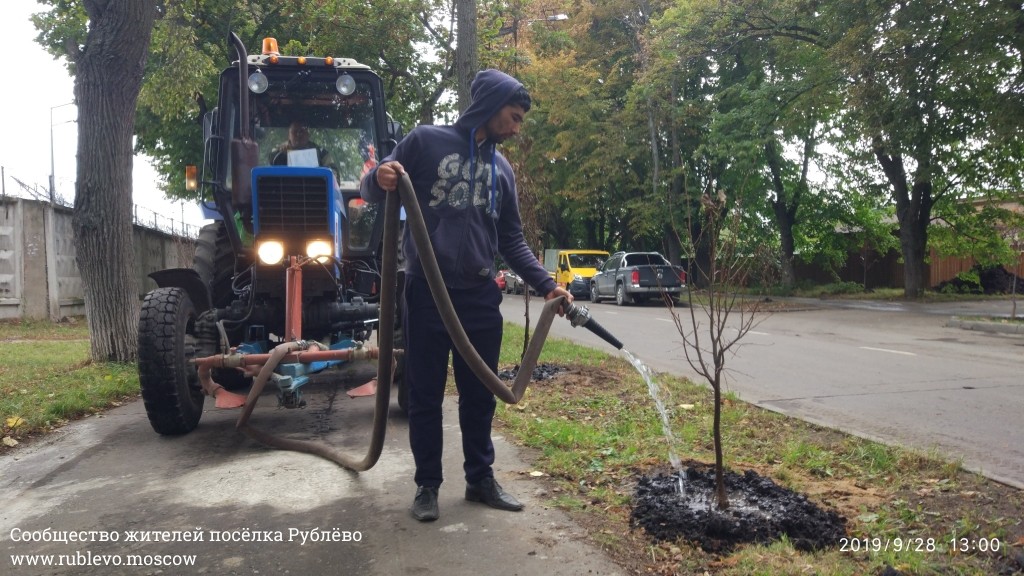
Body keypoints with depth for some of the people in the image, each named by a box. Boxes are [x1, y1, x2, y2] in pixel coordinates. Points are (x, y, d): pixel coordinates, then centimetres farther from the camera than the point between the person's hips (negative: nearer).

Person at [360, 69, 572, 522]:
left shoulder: (502, 169, 14)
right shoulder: (426, 141, -2)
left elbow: (512, 241, 16)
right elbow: (373, 190, -1)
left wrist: (546, 285, 5)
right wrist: (378, 178, -26)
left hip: (481, 298, 5)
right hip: (427, 295, -4)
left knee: (480, 395, 11)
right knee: (426, 395, 5)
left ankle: (481, 479, 25)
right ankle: (427, 484, 19)